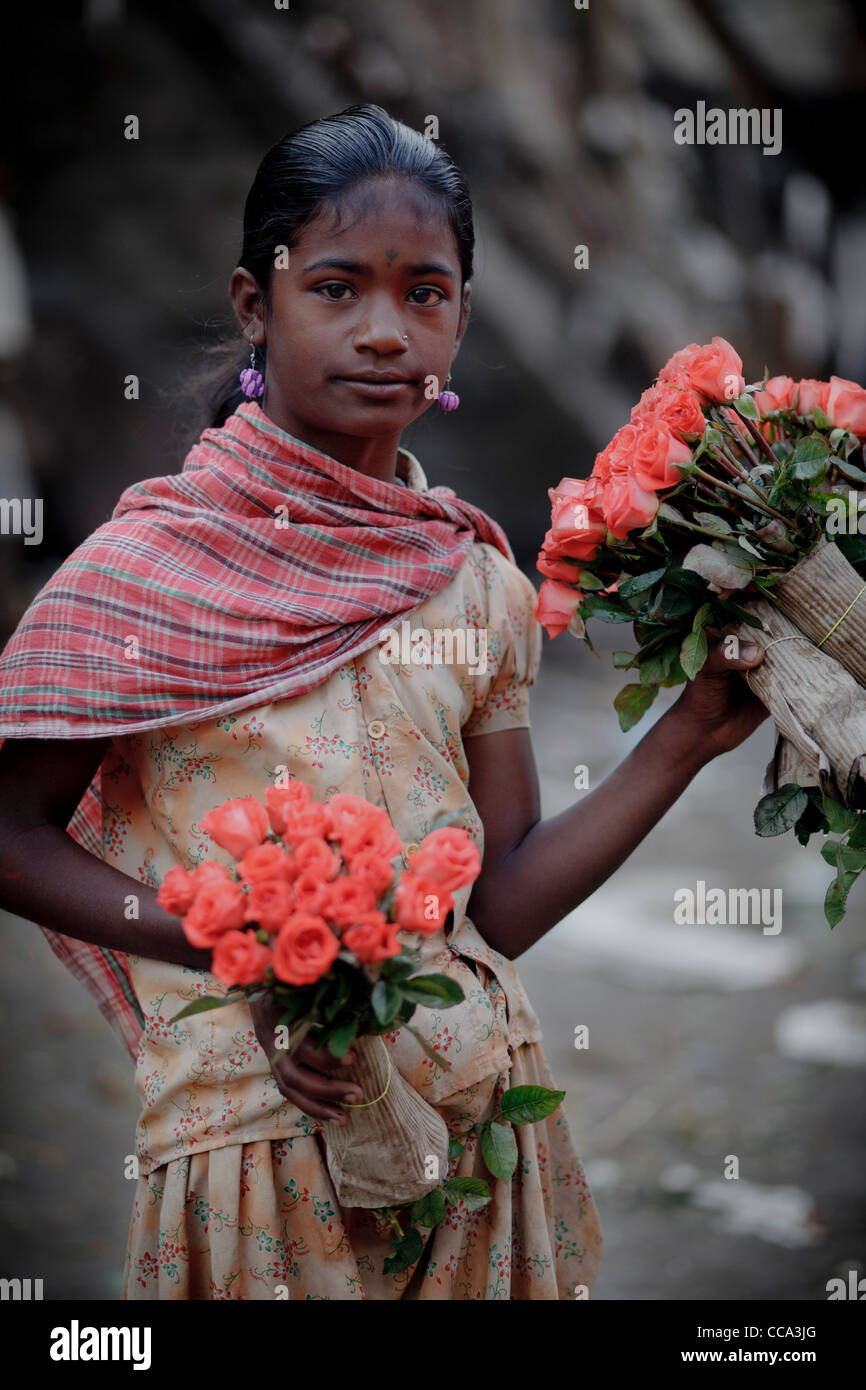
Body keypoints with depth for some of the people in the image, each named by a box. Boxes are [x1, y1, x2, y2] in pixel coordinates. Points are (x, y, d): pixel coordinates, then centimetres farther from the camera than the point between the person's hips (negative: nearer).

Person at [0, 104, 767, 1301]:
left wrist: (691, 735, -5)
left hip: (476, 1100, 4)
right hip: (254, 1111, -4)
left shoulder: (481, 582, 3)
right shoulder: (150, 563, -10)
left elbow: (501, 903, 3)